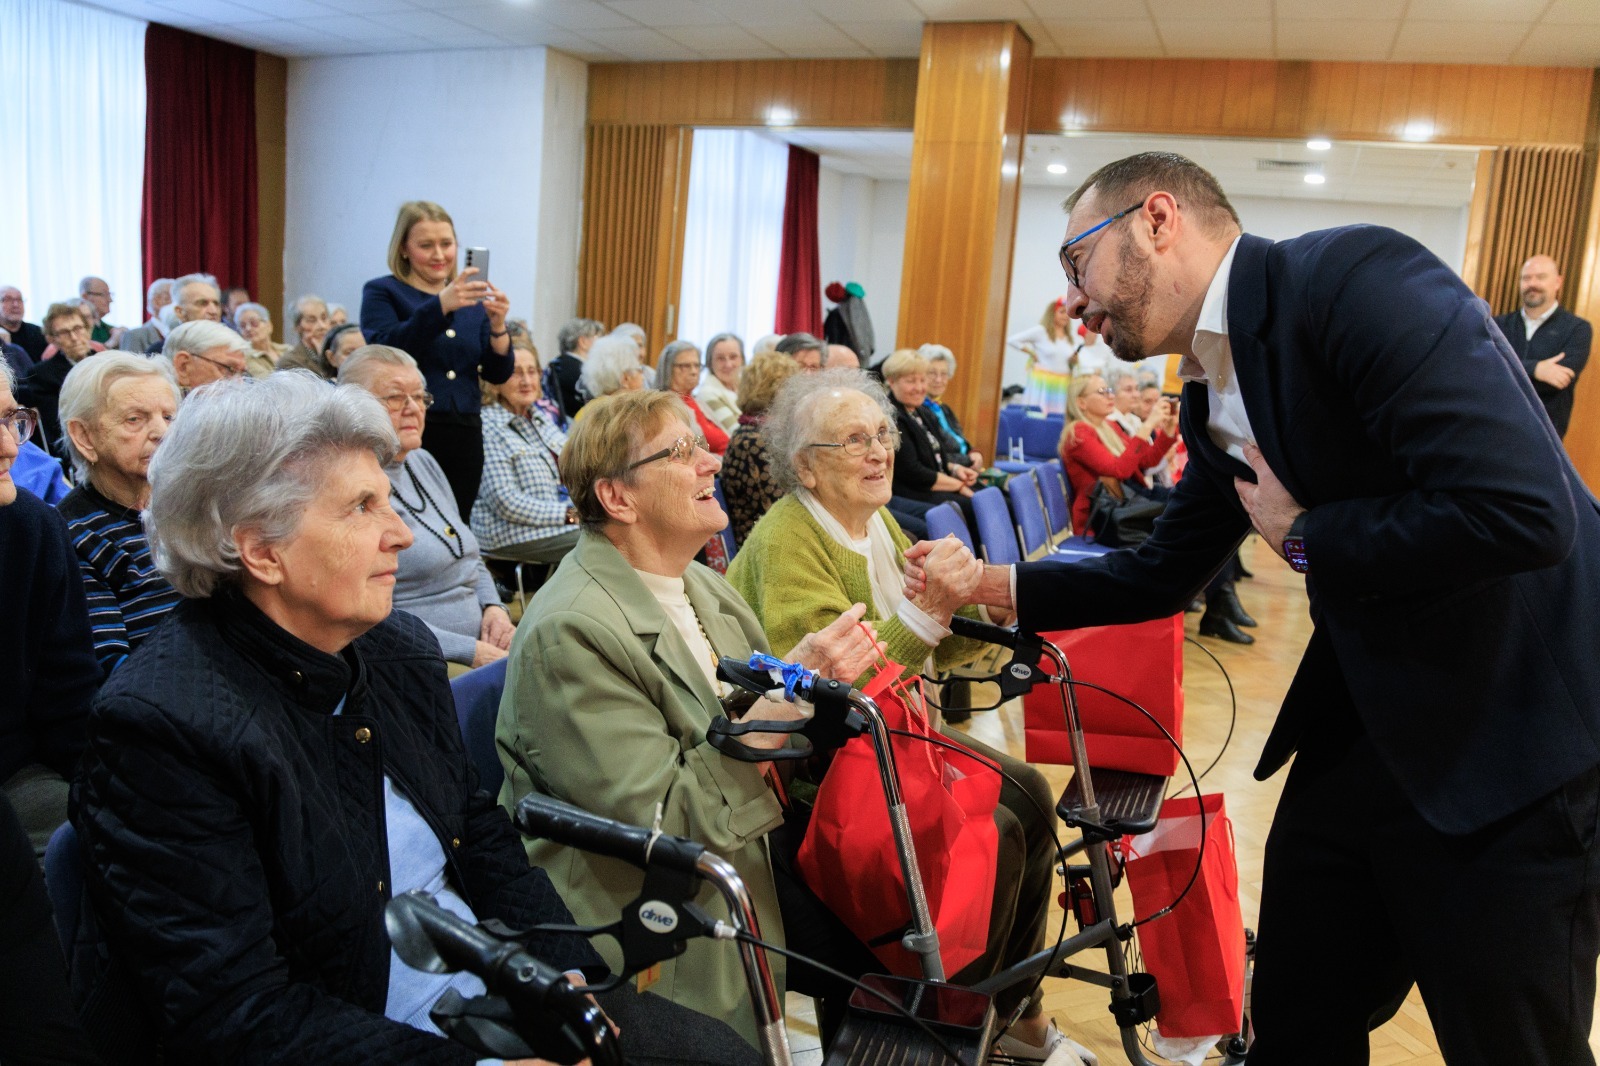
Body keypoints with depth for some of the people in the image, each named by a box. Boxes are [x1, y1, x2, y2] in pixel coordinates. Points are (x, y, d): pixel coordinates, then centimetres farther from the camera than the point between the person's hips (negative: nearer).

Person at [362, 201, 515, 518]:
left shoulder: (472, 301, 14)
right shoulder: (382, 292, 3)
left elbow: (497, 374, 7)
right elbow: (384, 353, -16)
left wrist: (497, 324, -11)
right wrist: (440, 306, -26)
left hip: (464, 438, 4)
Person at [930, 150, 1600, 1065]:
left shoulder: (1356, 277, -20)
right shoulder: (1213, 400, 7)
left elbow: (1522, 509, -30)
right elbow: (1160, 575, 18)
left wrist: (1302, 537, -16)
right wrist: (991, 584, 12)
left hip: (1513, 736, -8)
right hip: (1363, 726, 8)